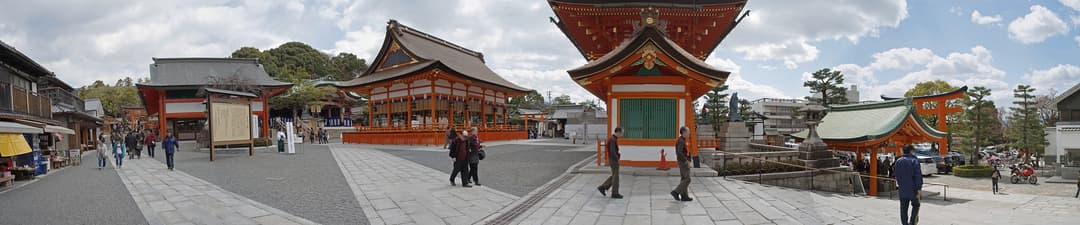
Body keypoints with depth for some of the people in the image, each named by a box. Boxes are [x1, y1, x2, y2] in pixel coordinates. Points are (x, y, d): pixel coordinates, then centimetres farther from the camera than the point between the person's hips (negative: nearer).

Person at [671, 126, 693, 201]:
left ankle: (684, 196, 11)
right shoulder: (681, 141, -19)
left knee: (684, 179, 9)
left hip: (682, 162, 10)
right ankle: (676, 192, -7)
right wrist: (686, 161, -23)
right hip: (683, 162, -10)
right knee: (687, 180, -7)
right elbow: (679, 152, -31)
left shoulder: (681, 140, 14)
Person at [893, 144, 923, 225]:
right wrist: (919, 189, -13)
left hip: (902, 190, 4)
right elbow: (918, 176, -14)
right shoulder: (914, 161, -10)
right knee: (915, 205, 14)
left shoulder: (898, 161, 7)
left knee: (903, 208, 8)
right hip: (913, 189, -4)